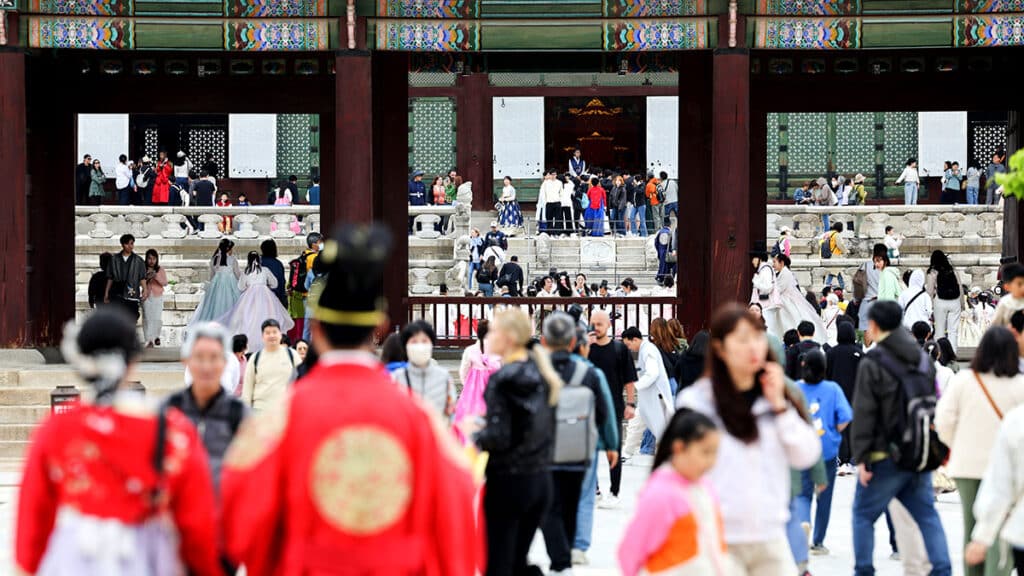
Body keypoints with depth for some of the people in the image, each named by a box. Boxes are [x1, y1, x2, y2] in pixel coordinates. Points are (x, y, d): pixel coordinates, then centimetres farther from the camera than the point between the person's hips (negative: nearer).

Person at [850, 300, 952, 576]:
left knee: (863, 514, 8)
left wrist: (861, 458, -11)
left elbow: (864, 414, -13)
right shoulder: (923, 359, 10)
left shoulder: (872, 364, -10)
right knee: (927, 514, 10)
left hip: (885, 457, -6)